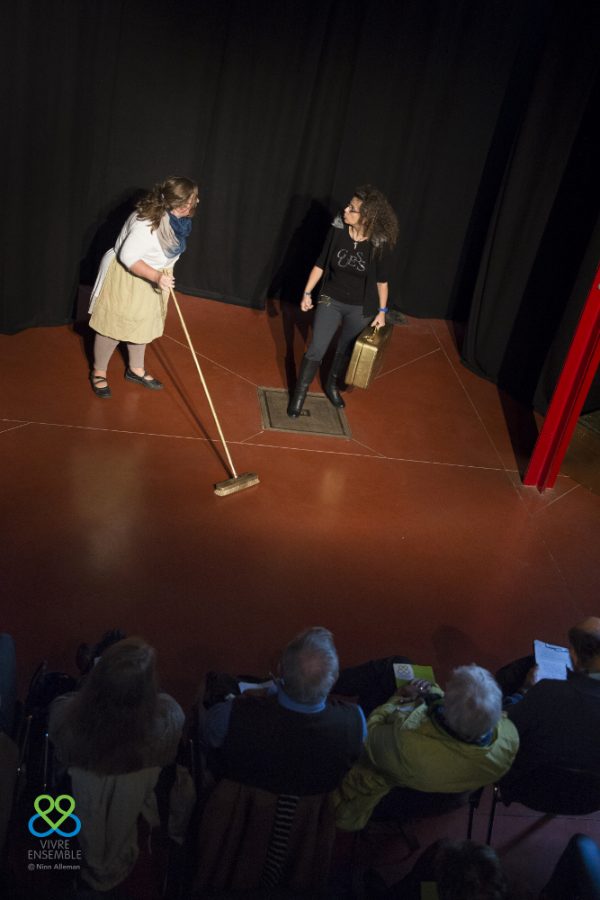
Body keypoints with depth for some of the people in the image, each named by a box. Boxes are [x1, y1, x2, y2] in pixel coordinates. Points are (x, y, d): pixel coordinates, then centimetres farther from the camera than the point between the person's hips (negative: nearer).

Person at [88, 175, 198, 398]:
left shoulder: (176, 219, -8)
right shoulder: (147, 223, -34)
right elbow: (128, 256, -31)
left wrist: (164, 275, 17)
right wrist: (156, 276, -38)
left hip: (150, 279, 8)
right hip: (125, 278, -8)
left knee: (142, 325, 19)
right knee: (114, 326, 5)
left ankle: (135, 370, 37)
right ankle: (98, 373, 23)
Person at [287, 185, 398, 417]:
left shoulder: (379, 244, -19)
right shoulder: (338, 230, -16)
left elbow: (381, 280, -6)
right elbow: (320, 264, -4)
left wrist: (382, 310, -1)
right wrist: (307, 293, -2)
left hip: (360, 308, 0)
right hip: (331, 300, 0)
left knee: (345, 351, 18)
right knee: (316, 349, -2)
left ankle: (333, 387, 42)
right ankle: (300, 394, 14)